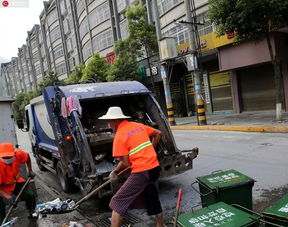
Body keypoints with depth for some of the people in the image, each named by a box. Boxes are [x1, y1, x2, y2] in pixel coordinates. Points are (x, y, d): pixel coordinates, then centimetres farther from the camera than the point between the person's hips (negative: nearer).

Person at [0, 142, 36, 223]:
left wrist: (30, 171, 2)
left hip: (16, 182, 3)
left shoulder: (18, 154, -26)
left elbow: (27, 157, 2)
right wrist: (8, 197, -46)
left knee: (30, 195, -12)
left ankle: (32, 213, 16)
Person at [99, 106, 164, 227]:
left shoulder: (119, 135, -9)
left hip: (141, 172, -8)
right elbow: (158, 133, 21)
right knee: (153, 200, 26)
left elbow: (125, 163, -11)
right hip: (155, 168, 8)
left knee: (117, 203, 1)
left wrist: (114, 172, 7)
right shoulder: (138, 125, 10)